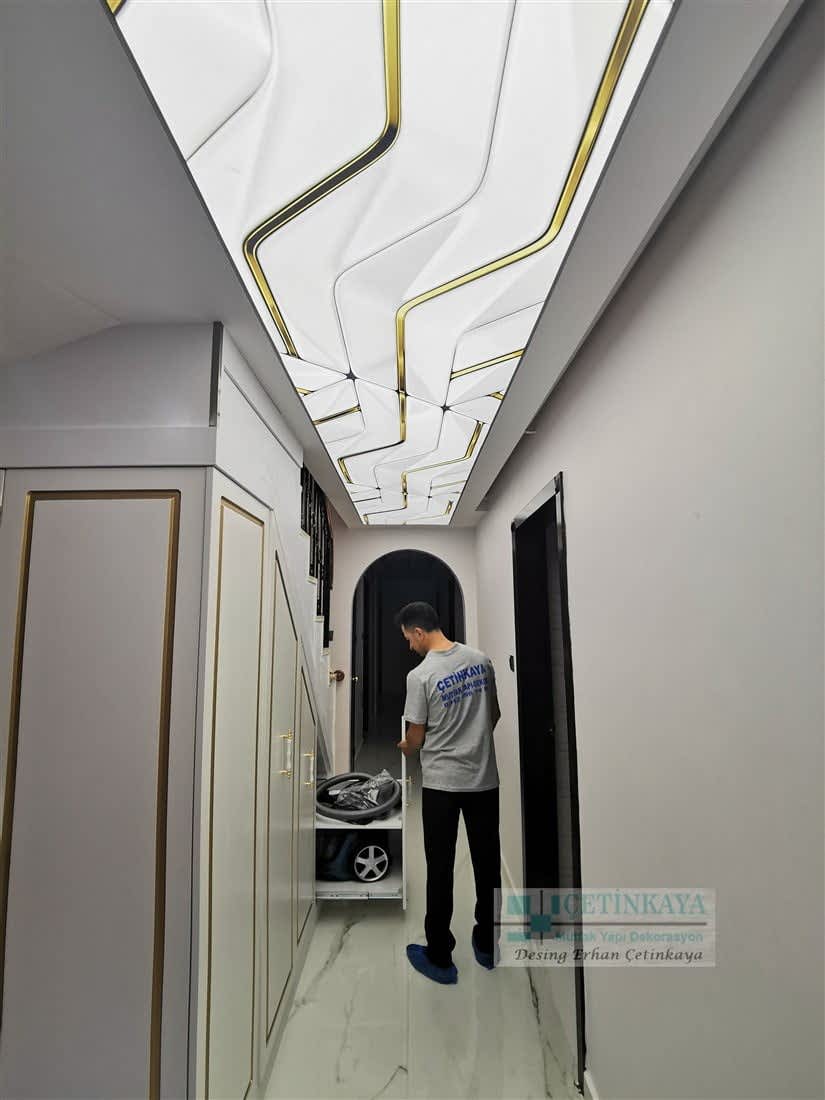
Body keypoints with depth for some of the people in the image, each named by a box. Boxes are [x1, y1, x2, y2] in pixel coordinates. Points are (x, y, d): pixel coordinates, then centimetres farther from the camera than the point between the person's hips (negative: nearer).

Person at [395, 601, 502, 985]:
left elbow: (415, 738, -9)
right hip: (485, 778, 5)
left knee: (440, 869, 10)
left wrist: (404, 747, 14)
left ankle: (440, 959, 23)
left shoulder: (420, 676, -18)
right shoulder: (480, 659, -3)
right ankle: (487, 946, 34)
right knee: (487, 863, 17)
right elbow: (495, 713, 8)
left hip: (441, 783, -5)